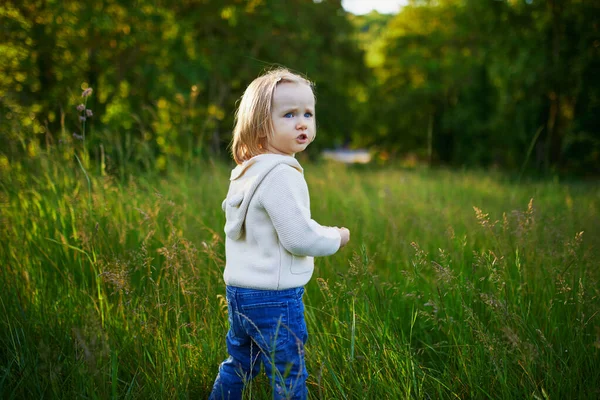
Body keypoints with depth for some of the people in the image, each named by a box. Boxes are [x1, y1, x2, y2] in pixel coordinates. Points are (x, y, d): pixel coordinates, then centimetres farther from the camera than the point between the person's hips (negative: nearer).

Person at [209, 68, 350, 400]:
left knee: (238, 365, 24)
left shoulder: (246, 172, 10)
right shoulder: (281, 175, -20)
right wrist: (335, 237, -3)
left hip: (239, 289, 9)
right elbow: (299, 238, -23)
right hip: (274, 297, -9)